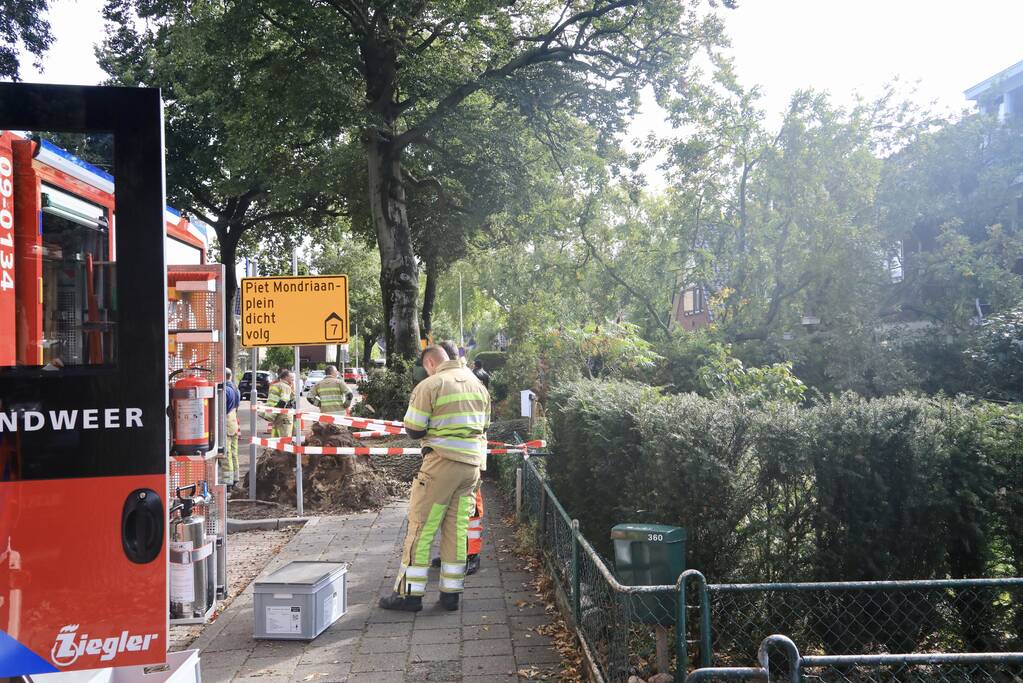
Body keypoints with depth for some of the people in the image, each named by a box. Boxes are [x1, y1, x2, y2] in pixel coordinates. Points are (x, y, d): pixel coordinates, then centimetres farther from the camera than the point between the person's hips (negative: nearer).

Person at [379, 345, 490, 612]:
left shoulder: (430, 385, -8)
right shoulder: (478, 384, 12)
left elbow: (413, 430, -9)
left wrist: (434, 427, 10)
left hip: (442, 462, -6)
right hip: (472, 464, 6)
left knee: (421, 527, 3)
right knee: (457, 529, 11)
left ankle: (409, 592, 8)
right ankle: (451, 592, 16)